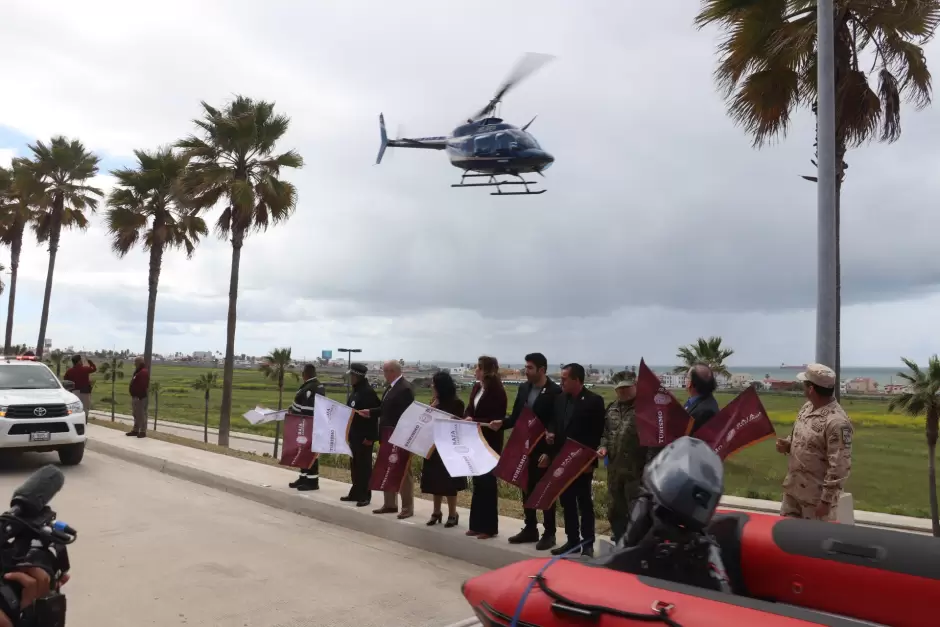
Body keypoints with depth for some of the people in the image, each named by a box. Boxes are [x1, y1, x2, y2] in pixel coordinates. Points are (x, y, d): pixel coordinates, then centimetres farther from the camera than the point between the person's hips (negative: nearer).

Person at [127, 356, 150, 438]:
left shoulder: (144, 372, -18)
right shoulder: (138, 371, 18)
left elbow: (143, 386, -25)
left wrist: (140, 396, -27)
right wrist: (133, 395, 21)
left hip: (140, 397, -11)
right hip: (135, 396, 11)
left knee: (141, 415, -8)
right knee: (136, 414, 16)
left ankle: (143, 432, -5)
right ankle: (135, 430, 24)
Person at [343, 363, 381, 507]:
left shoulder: (368, 392, -17)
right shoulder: (355, 391, 12)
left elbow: (373, 414, -22)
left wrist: (369, 437, -23)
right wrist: (349, 432, 17)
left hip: (364, 436, -9)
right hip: (354, 434, 9)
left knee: (364, 465, -2)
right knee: (355, 464, 15)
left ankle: (365, 496, 5)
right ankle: (355, 492, 24)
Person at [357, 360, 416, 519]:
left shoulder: (405, 388, -20)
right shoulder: (391, 386, 10)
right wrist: (370, 412, 6)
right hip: (388, 436, 10)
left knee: (403, 472, 0)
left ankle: (407, 508, 9)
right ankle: (390, 504, 27)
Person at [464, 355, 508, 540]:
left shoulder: (498, 391, -15)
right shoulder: (476, 387, 8)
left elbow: (498, 419, -17)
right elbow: (470, 409, 11)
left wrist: (475, 421, -20)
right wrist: (468, 418, -11)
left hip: (490, 443, -8)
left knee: (487, 483, 0)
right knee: (477, 482, 13)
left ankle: (489, 527, 10)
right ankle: (477, 524, 23)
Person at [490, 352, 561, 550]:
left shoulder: (555, 391, -14)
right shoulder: (523, 388, 7)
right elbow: (516, 416, 10)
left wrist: (548, 440, -25)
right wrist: (502, 423, -8)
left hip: (544, 448, -7)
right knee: (527, 489, 14)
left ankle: (549, 533, 17)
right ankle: (530, 529, 28)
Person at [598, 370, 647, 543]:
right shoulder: (611, 408, 14)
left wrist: (650, 466, -23)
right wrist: (603, 446, 6)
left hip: (637, 469, -7)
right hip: (614, 468, 8)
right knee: (614, 510, 16)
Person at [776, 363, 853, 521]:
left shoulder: (836, 421, -24)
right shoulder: (808, 407, 5)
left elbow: (839, 467, -24)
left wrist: (826, 500, -21)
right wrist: (787, 444, -1)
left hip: (817, 497, -8)